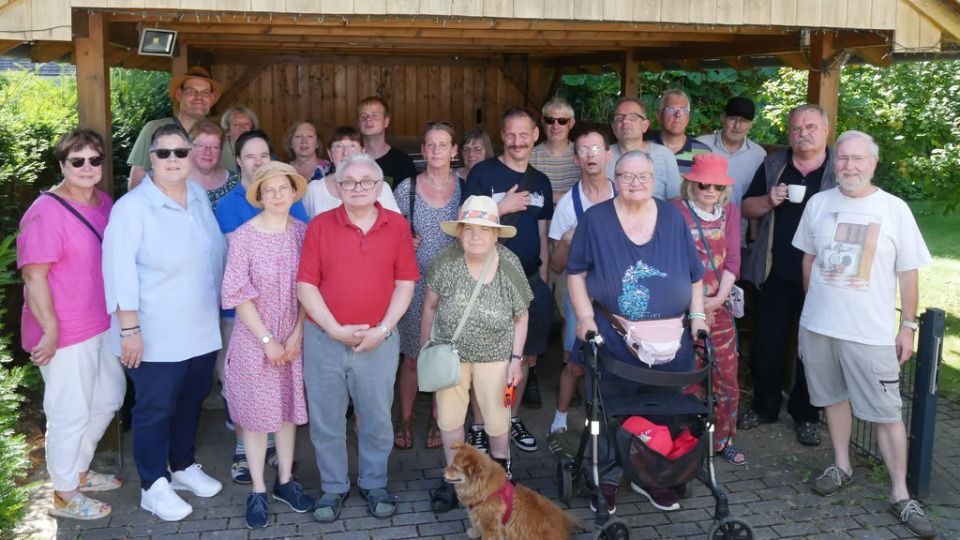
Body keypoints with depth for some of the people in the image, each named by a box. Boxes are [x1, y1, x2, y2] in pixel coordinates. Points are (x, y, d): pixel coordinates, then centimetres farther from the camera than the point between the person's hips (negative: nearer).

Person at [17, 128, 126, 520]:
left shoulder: (104, 202, 6)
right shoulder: (46, 212, -18)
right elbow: (33, 276, -20)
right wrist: (51, 331, -20)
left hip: (102, 324, 9)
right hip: (66, 332, -9)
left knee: (109, 396, 22)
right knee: (70, 413, 4)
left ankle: (79, 470, 41)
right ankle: (64, 494, 24)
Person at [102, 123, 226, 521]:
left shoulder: (200, 197, 5)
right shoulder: (132, 207, -14)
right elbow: (121, 272, -17)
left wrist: (217, 307, 15)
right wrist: (129, 328, -19)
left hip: (201, 328, 6)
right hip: (156, 334, -6)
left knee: (190, 402, 19)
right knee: (155, 409, 6)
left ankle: (183, 466, 39)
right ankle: (154, 485, 21)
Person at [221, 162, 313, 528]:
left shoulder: (304, 232, -3)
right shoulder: (243, 237, -12)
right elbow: (237, 295, -12)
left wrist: (297, 334, -5)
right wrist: (267, 339, -12)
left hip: (294, 338, 3)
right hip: (254, 340, -3)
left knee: (288, 411, 14)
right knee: (256, 414, 7)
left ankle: (285, 481, 29)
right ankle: (258, 491, 20)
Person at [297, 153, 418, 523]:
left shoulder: (397, 226, 1)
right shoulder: (320, 225, -2)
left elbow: (405, 284, 1)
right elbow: (305, 286, -5)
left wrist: (382, 329, -9)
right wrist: (336, 330, -13)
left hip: (378, 340, 0)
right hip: (324, 339, 0)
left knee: (377, 419, 11)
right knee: (326, 420, 11)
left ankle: (374, 485, 31)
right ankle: (333, 488, 28)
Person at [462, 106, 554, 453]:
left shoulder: (540, 181, 11)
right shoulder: (483, 173, -6)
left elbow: (542, 235, 14)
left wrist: (543, 281, 12)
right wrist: (503, 208, -18)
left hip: (529, 280, 5)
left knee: (525, 354, 12)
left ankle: (511, 419, 28)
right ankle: (479, 425, 14)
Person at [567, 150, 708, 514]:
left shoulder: (673, 217, 5)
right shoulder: (596, 219, -1)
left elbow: (694, 273, 10)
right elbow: (576, 272, 0)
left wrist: (698, 315, 2)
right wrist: (585, 317, -9)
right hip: (612, 339, -2)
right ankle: (607, 478, 21)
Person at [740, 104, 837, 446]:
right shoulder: (773, 166, 9)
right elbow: (747, 208, 11)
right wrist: (768, 201, -10)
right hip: (775, 273, 2)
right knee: (767, 344, 8)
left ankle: (805, 415, 20)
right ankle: (765, 406, 25)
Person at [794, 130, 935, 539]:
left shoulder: (894, 209, -5)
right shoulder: (818, 203, 2)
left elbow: (908, 272, -1)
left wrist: (908, 326, -2)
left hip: (872, 332, -3)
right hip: (819, 324, 3)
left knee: (887, 412, 0)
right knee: (834, 396, 16)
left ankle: (900, 494, 9)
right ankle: (842, 466, 34)